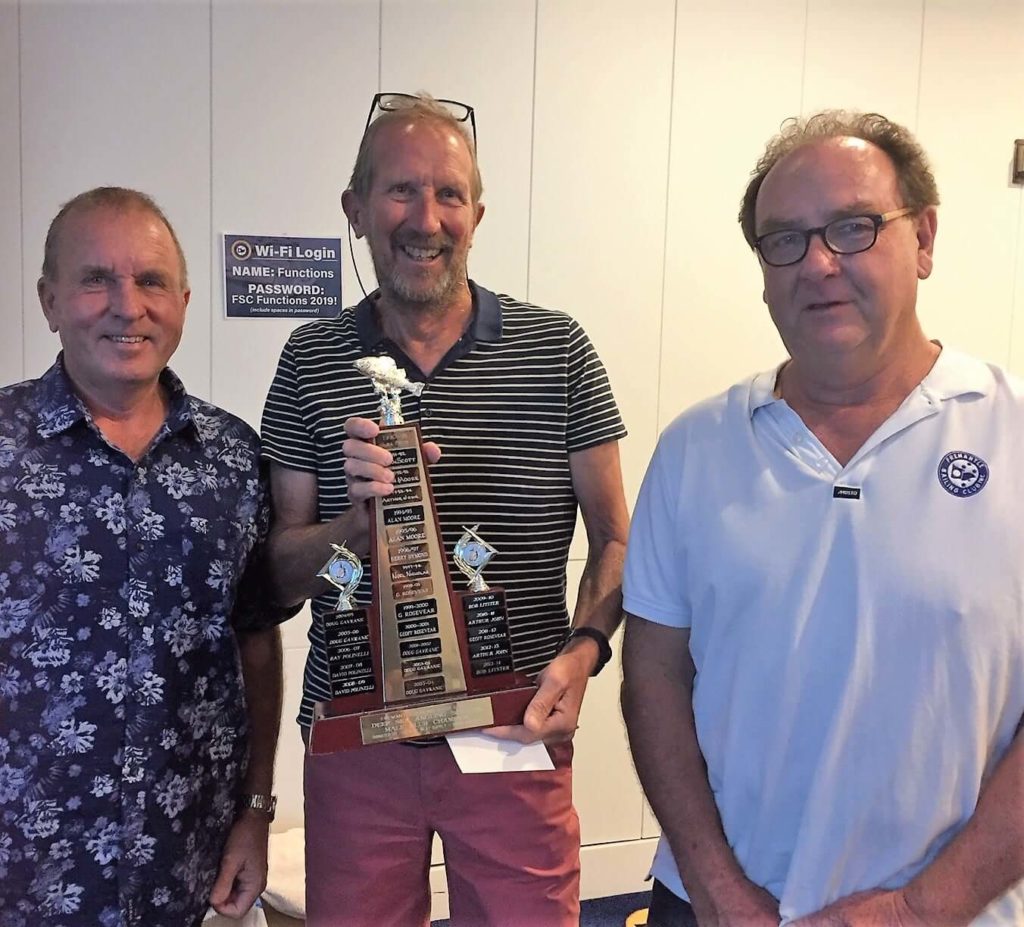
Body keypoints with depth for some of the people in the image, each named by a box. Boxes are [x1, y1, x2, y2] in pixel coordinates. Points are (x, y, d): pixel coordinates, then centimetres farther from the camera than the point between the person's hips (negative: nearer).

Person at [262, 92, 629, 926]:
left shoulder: (557, 349, -4)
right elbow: (280, 576, 1)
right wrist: (359, 521, -19)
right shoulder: (311, 361, -1)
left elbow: (614, 536, 1)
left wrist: (583, 650, -16)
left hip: (515, 735, -1)